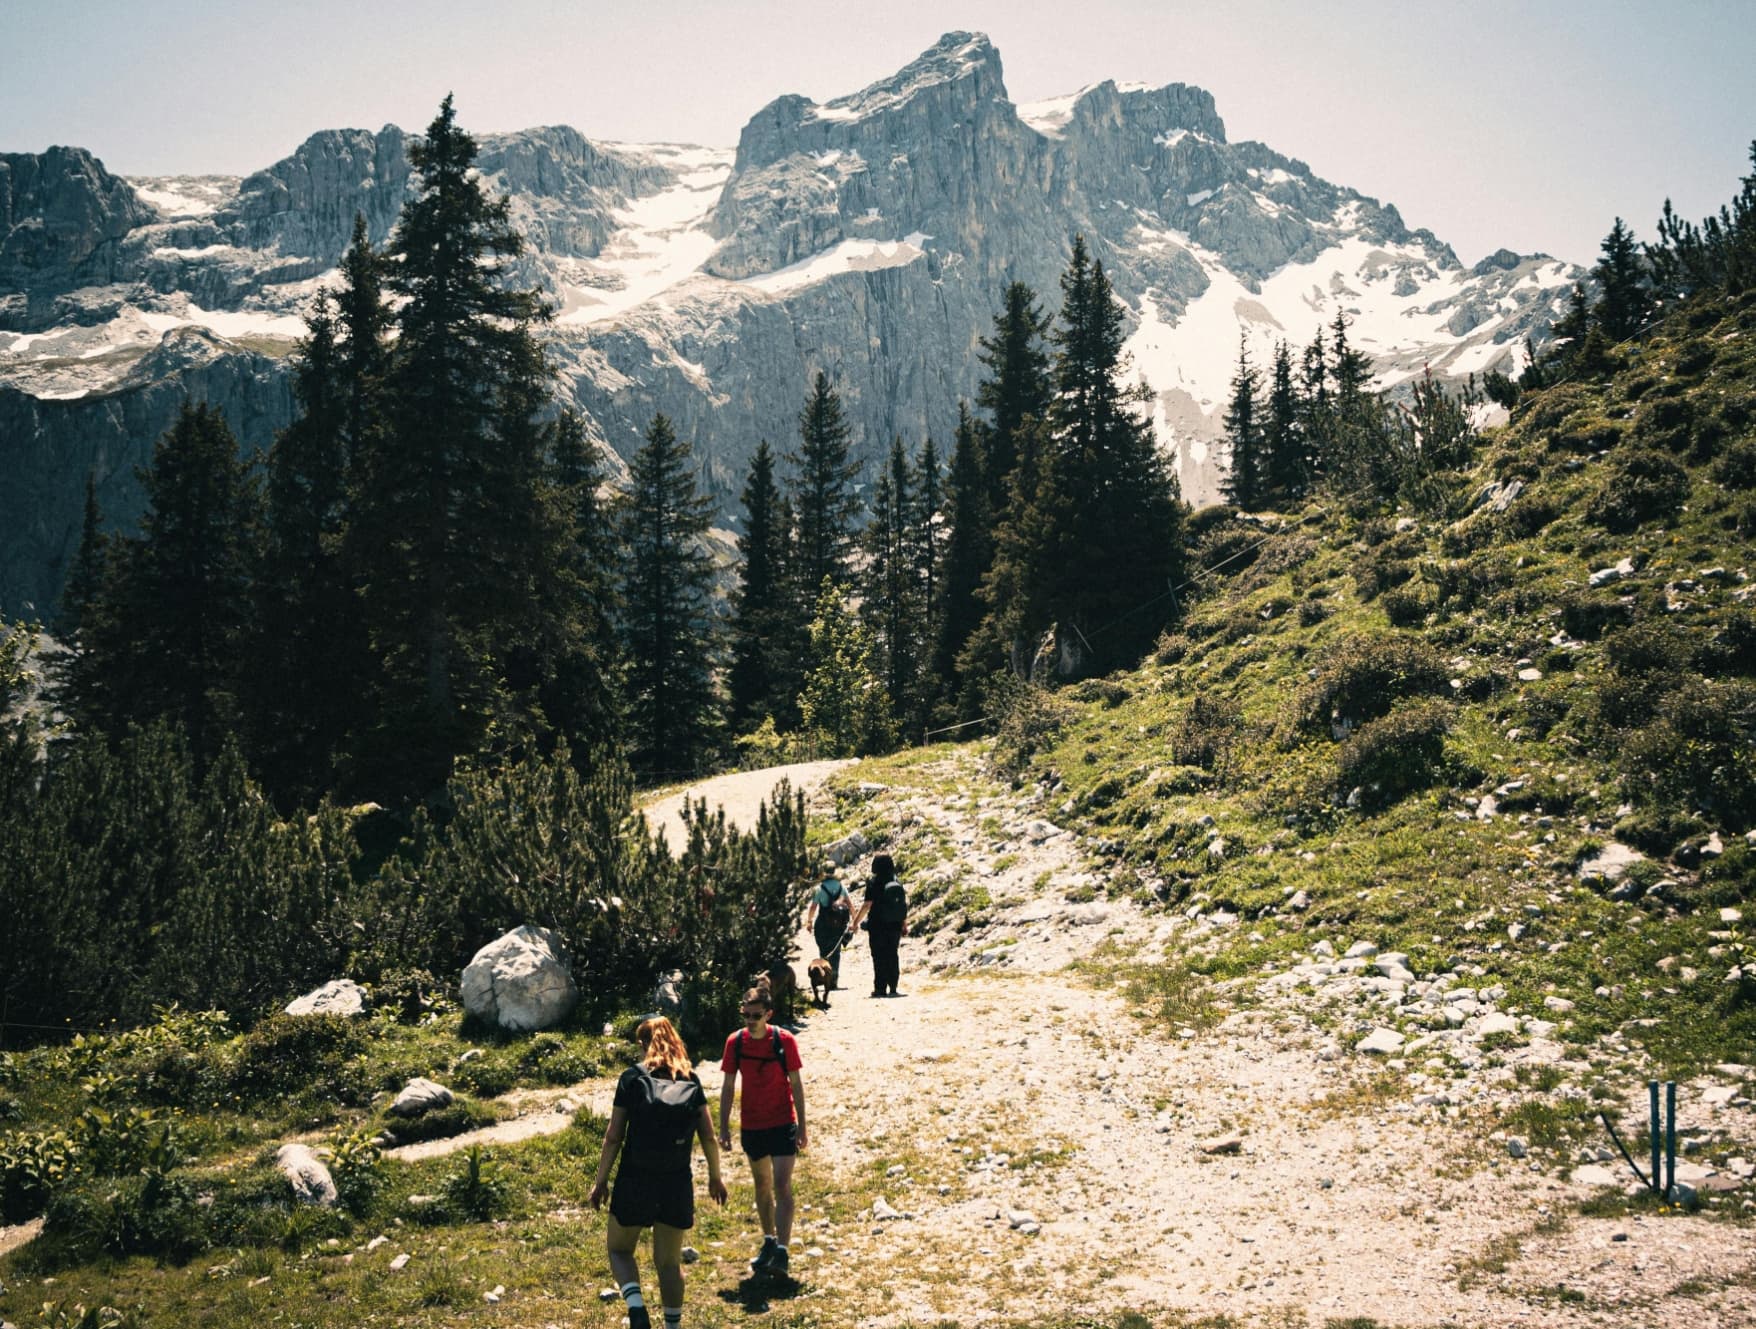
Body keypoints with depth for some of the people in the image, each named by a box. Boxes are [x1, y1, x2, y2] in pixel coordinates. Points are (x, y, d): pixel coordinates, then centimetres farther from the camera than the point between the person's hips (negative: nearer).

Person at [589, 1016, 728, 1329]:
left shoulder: (632, 1078, -5)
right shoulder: (691, 1081, 3)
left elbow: (613, 1137, -6)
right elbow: (708, 1137, 2)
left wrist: (600, 1181, 3)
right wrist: (715, 1177, 16)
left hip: (635, 1182, -3)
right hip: (677, 1185, 3)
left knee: (619, 1249, 15)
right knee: (669, 1261, 17)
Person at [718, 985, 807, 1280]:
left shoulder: (784, 1040, -11)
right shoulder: (735, 1042, -4)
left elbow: (796, 1084, -5)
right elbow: (728, 1086, 2)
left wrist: (802, 1128, -5)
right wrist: (724, 1128, -1)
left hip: (783, 1124, -3)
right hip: (751, 1126, 3)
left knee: (782, 1185, -12)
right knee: (762, 1186, 16)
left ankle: (781, 1254, -14)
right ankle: (769, 1242, 33)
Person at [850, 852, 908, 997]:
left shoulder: (874, 883, -11)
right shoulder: (897, 883, 5)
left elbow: (867, 905, -14)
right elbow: (905, 903, 7)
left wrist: (856, 921, -6)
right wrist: (905, 924, 16)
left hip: (878, 927, -5)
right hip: (895, 926, 5)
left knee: (879, 958, 1)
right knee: (892, 956, 11)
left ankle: (880, 988, 0)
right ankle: (893, 988, 10)